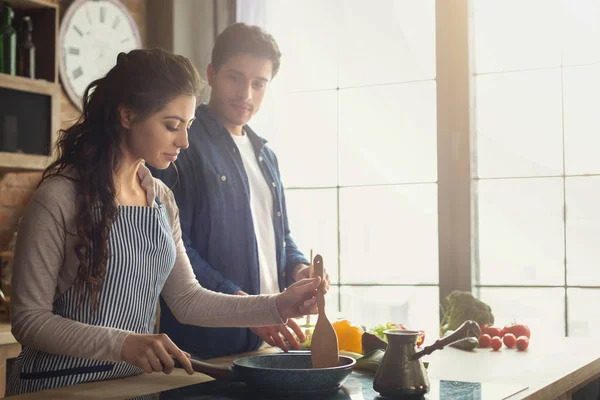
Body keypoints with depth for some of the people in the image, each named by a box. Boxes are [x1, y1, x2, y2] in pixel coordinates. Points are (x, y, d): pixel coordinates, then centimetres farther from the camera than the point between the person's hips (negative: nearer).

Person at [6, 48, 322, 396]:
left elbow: (186, 299, 5)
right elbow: (29, 319, -16)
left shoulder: (162, 199, 4)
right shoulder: (60, 198, -16)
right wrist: (124, 344, -28)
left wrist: (277, 307, -6)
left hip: (135, 381, 6)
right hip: (61, 383, -6)